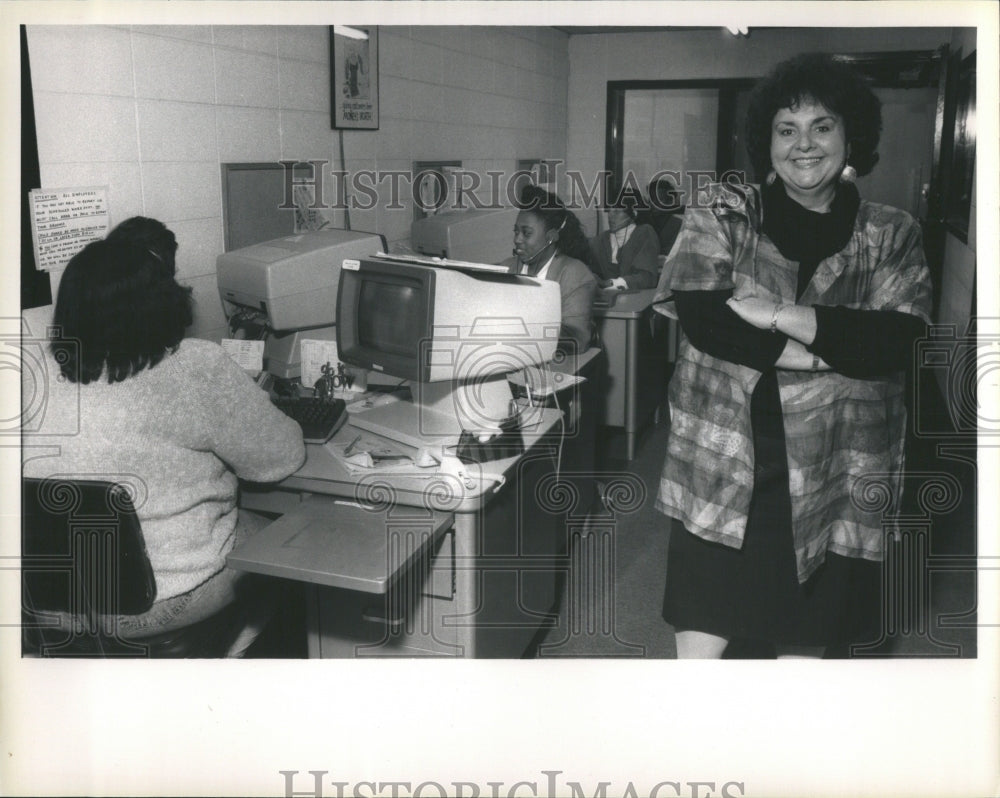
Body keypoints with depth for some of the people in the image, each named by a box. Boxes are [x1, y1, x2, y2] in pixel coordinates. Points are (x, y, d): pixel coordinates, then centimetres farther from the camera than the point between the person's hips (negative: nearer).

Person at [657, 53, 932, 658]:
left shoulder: (892, 236, 5)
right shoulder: (723, 215, 1)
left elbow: (896, 341, -10)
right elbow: (701, 317, -14)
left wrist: (778, 316, -18)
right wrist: (832, 351, -14)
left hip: (832, 476, 1)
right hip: (723, 465, -1)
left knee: (807, 638, 14)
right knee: (703, 629, 7)